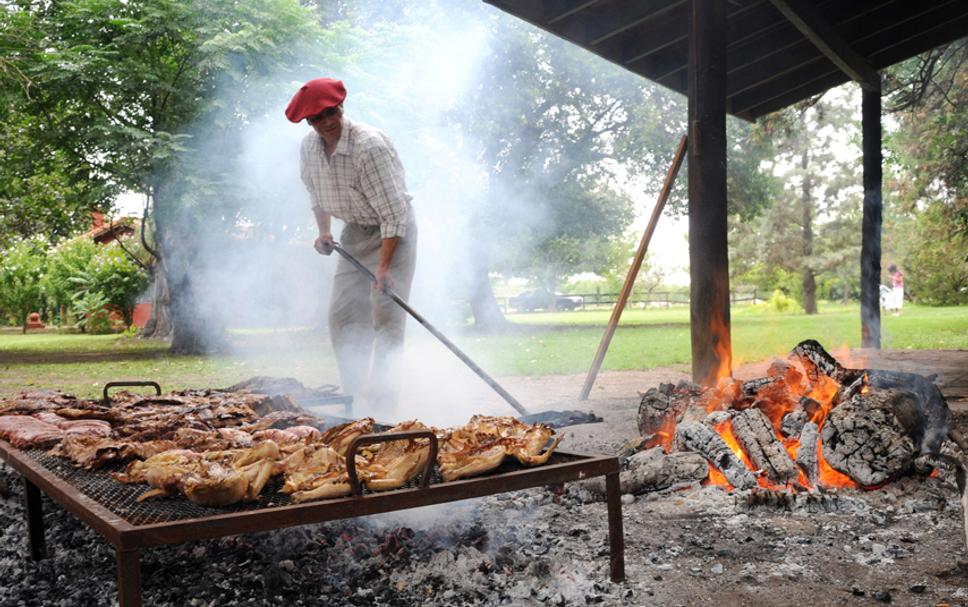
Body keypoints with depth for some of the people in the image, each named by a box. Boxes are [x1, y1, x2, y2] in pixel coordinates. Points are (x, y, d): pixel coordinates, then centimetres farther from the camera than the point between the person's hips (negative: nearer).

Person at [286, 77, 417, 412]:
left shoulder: (369, 146, -27)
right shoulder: (309, 147, -3)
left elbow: (393, 212, -28)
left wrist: (384, 266, -31)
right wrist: (324, 232, 9)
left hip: (394, 231, -7)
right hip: (355, 232, 7)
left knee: (385, 311, -14)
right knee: (343, 314, 4)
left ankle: (381, 396, -9)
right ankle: (353, 392, 14)